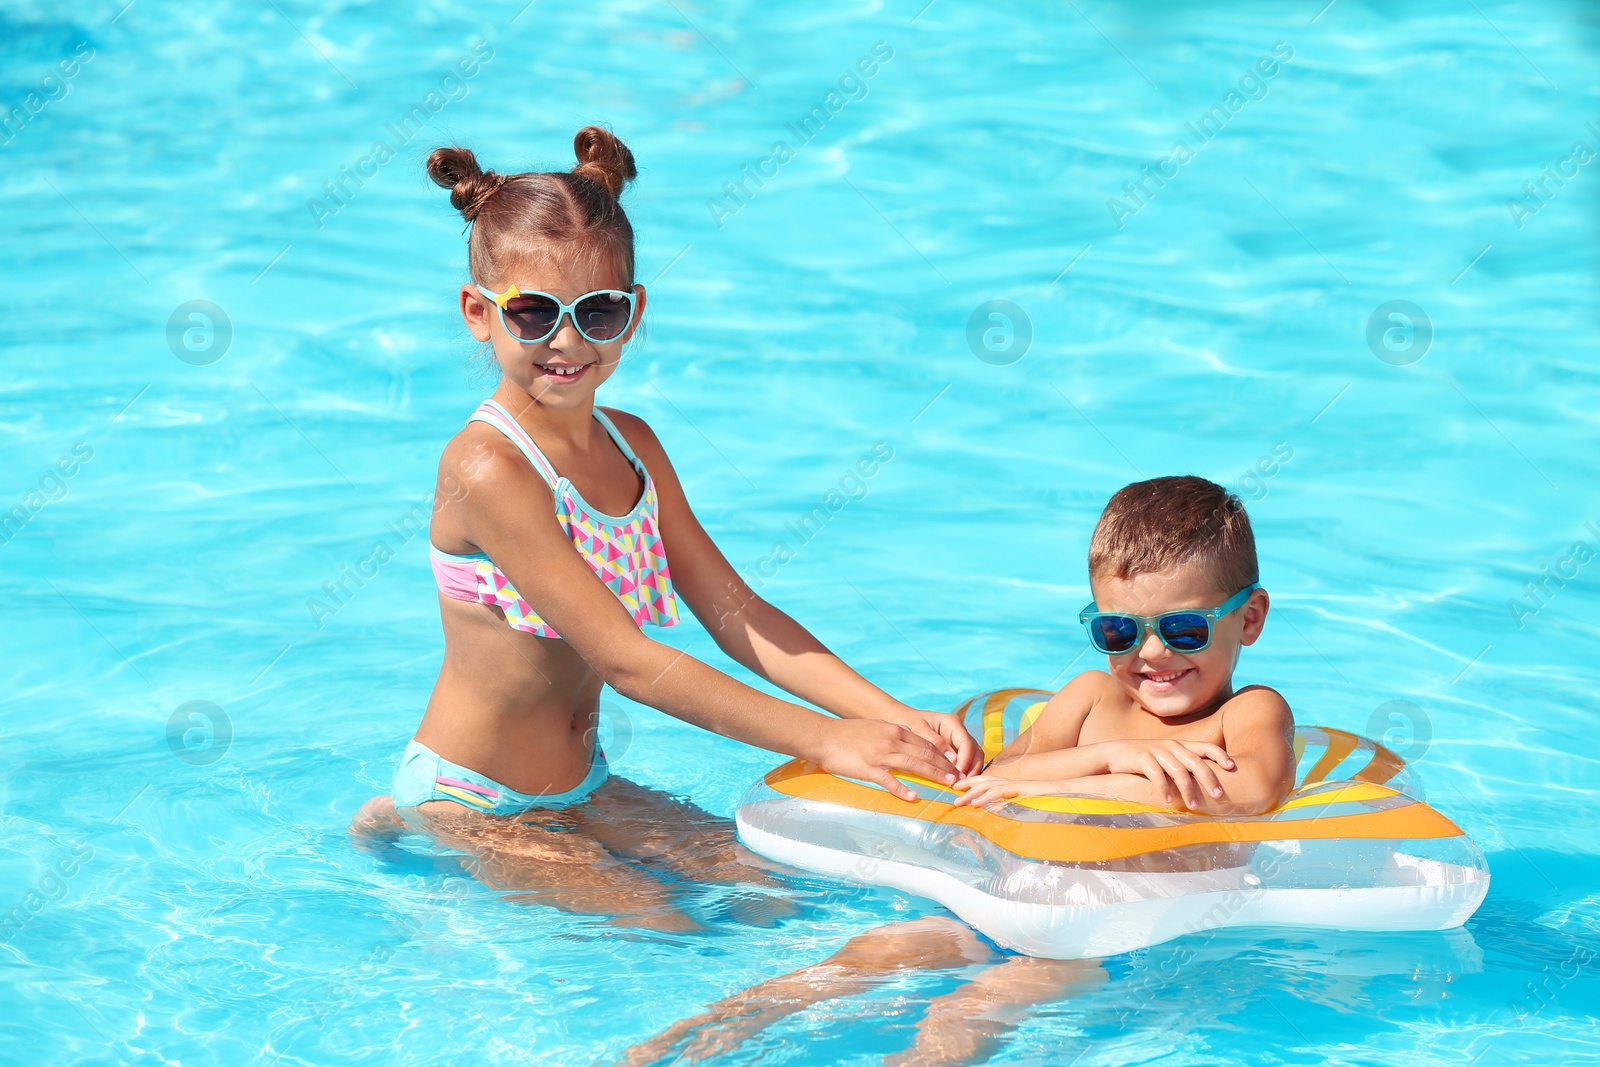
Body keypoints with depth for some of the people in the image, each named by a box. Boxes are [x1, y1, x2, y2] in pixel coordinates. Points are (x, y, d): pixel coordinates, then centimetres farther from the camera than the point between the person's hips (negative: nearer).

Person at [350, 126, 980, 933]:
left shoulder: (631, 445, 4)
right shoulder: (488, 466, -24)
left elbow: (735, 612, 2)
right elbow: (627, 662, -27)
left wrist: (891, 715, -12)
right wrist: (825, 742, -28)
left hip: (576, 786, 8)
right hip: (467, 801, -8)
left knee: (766, 883, -1)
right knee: (656, 926, -17)